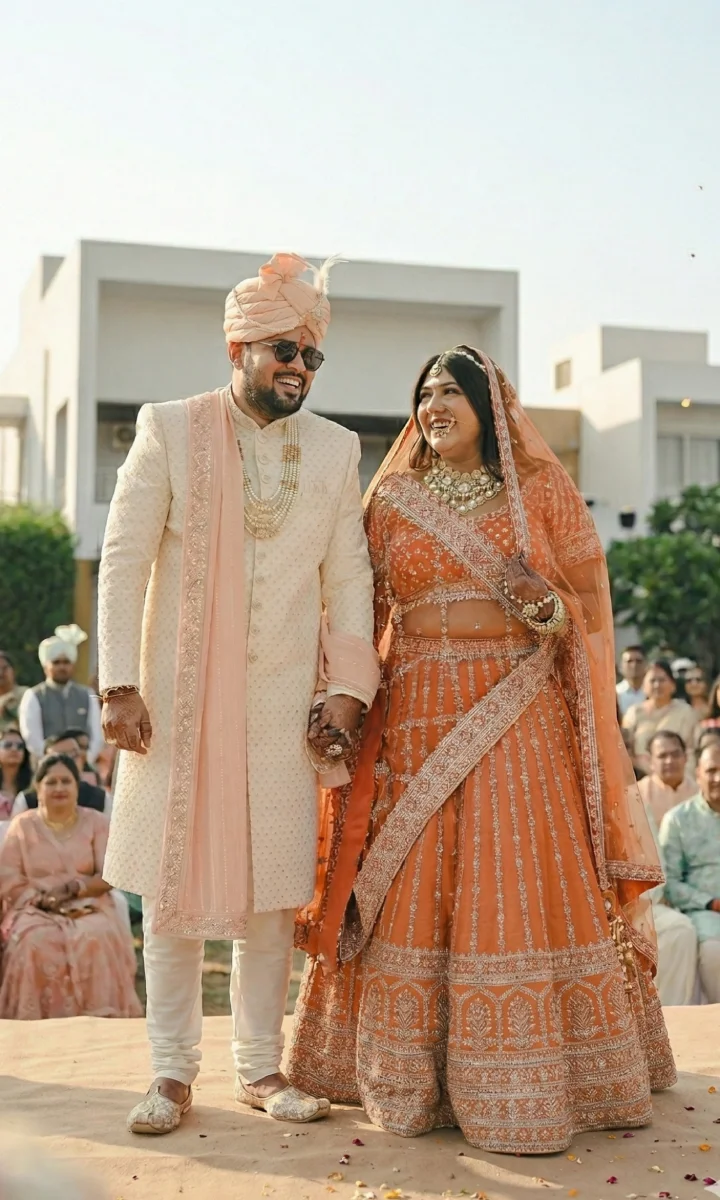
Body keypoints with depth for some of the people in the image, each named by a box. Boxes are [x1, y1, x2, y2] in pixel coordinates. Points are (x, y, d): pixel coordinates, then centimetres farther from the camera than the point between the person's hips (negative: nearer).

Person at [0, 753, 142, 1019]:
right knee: (36, 942, -33)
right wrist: (41, 899, -15)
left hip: (88, 907, 0)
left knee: (96, 939, -33)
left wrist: (74, 888, -15)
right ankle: (37, 1017, -26)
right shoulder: (23, 825, 10)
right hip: (36, 909, 0)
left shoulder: (96, 822, 9)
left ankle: (97, 1015, -26)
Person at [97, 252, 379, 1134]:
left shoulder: (336, 449, 8)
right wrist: (120, 686, -9)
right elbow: (123, 560, -2)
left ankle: (260, 1068, 20)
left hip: (283, 703, 2)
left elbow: (350, 578, 8)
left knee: (273, 893, 6)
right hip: (176, 698, -2)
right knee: (172, 888, 4)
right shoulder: (169, 430, 1)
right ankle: (173, 1072, 17)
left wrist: (347, 691, 0)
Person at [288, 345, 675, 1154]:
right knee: (414, 891, 3)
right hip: (416, 715, 2)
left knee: (522, 887, -3)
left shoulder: (540, 490, 6)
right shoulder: (391, 499, 11)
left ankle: (526, 1085, 7)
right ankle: (412, 1082, 14)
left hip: (520, 713, -1)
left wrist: (552, 608, -16)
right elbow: (364, 614, 7)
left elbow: (592, 601, 5)